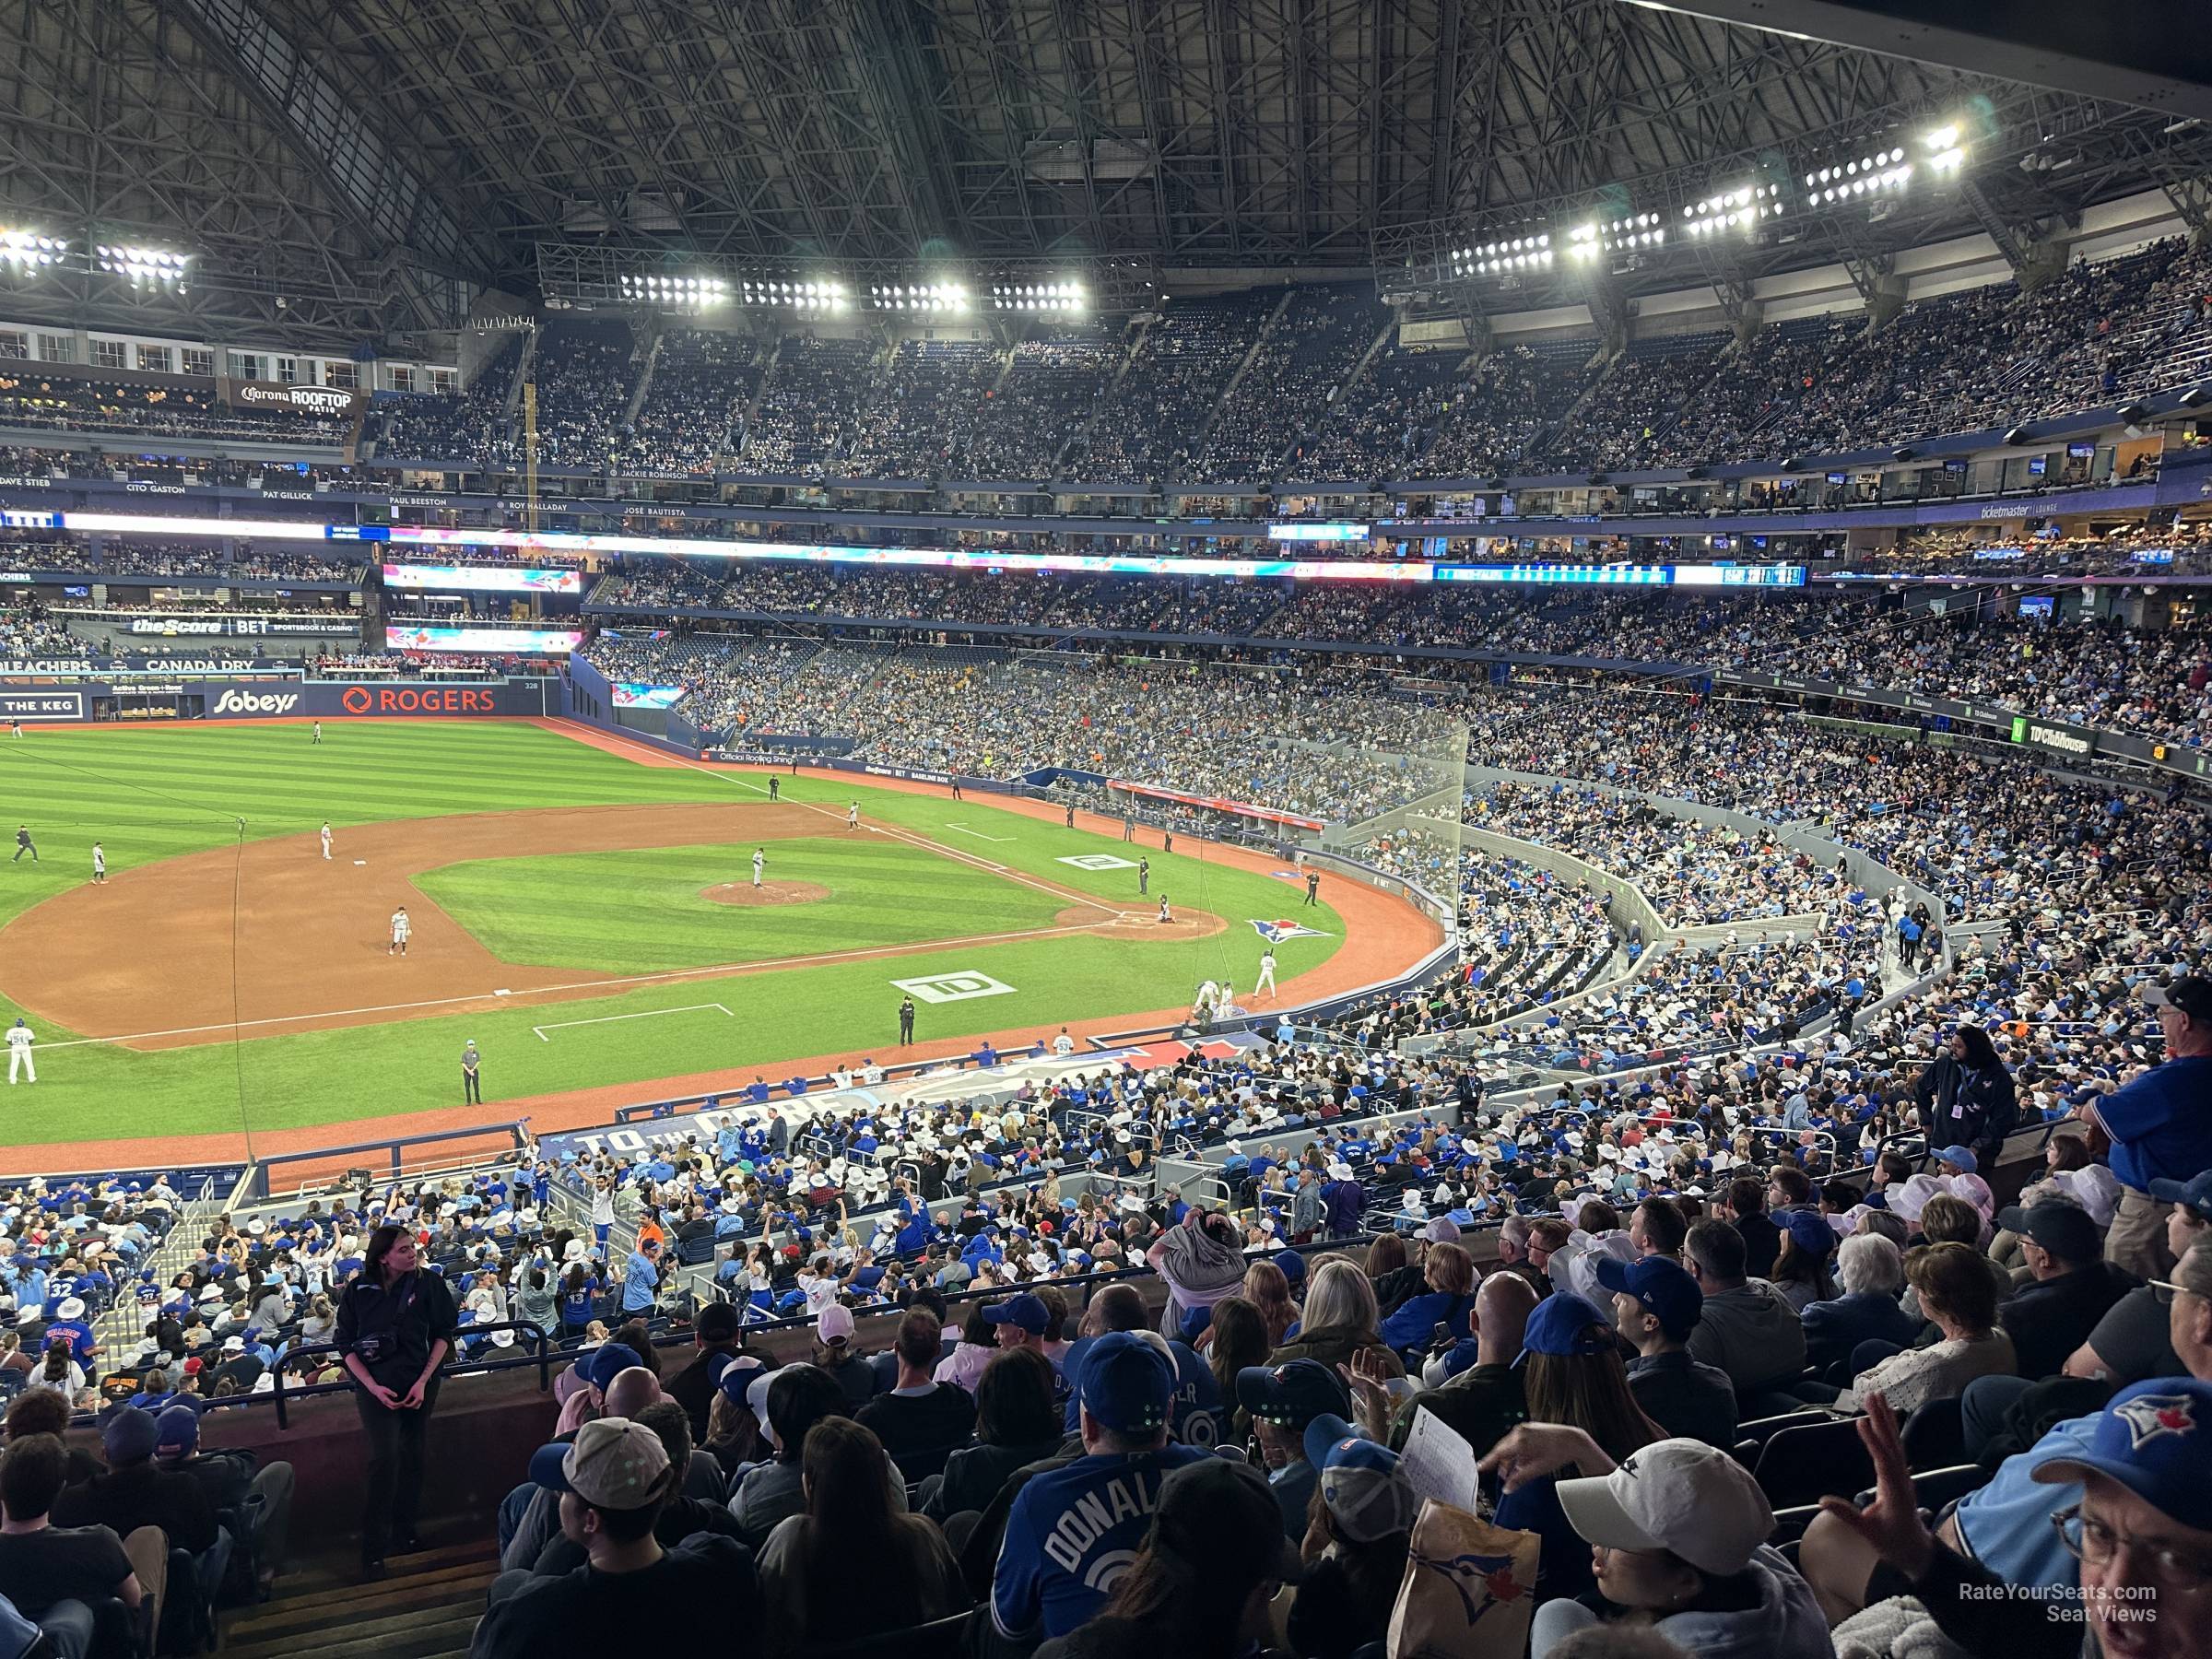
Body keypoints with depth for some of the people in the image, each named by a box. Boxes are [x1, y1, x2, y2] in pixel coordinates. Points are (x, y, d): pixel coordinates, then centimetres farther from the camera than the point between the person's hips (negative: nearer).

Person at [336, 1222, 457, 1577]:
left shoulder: (428, 1284, -5)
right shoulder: (358, 1291, -6)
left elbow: (443, 1334, -1)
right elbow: (347, 1345, -2)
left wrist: (423, 1381, -10)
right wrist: (373, 1387, -12)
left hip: (419, 1383, 2)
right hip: (375, 1385, -2)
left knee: (412, 1457, 9)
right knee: (384, 1458, -13)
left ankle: (405, 1530, 25)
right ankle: (372, 1549, -5)